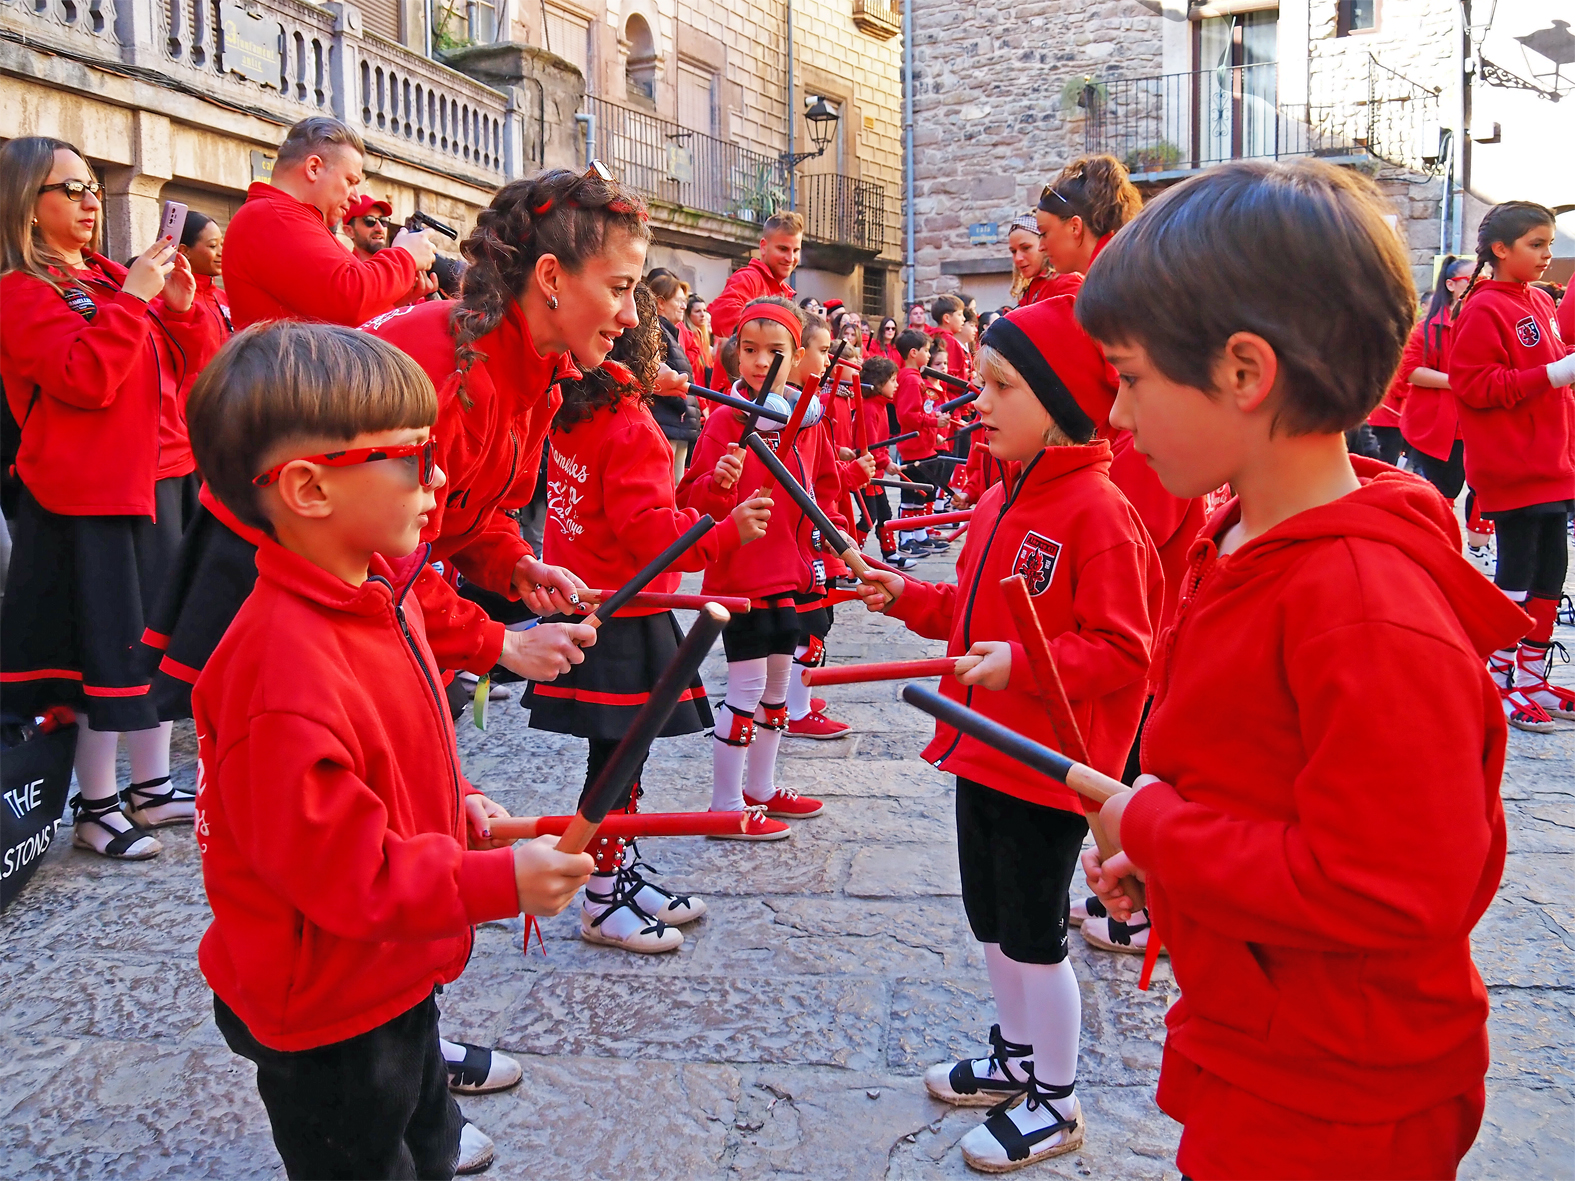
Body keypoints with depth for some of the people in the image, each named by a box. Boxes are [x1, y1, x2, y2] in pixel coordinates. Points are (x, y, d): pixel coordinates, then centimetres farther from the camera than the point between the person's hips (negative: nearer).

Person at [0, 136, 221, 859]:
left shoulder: (113, 280, 14)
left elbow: (192, 370, 12)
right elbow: (86, 378, -21)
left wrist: (180, 305, -4)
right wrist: (133, 298, -18)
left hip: (155, 479, 7)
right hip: (85, 492, -7)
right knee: (104, 644, -2)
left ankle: (153, 785, 25)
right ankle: (95, 806, 11)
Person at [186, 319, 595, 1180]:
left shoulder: (377, 597, -3)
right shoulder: (287, 668, -34)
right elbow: (342, 870, -31)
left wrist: (457, 809, 0)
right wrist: (499, 881, -30)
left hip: (395, 976, 9)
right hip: (325, 1016, -9)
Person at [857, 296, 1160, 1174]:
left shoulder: (1097, 510, -19)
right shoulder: (1001, 501, 8)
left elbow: (1121, 650, -22)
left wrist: (1022, 665, -32)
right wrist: (910, 599, 6)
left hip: (1047, 767, -9)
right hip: (983, 751, 9)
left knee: (1035, 935, 5)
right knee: (994, 921, 21)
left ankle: (1056, 1103, 24)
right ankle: (1016, 1059, 41)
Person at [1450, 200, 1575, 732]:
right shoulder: (1484, 310, -11)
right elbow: (1474, 385, -19)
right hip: (1511, 469, -9)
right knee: (1516, 575, -4)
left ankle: (1532, 680, 22)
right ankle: (1496, 683, 6)